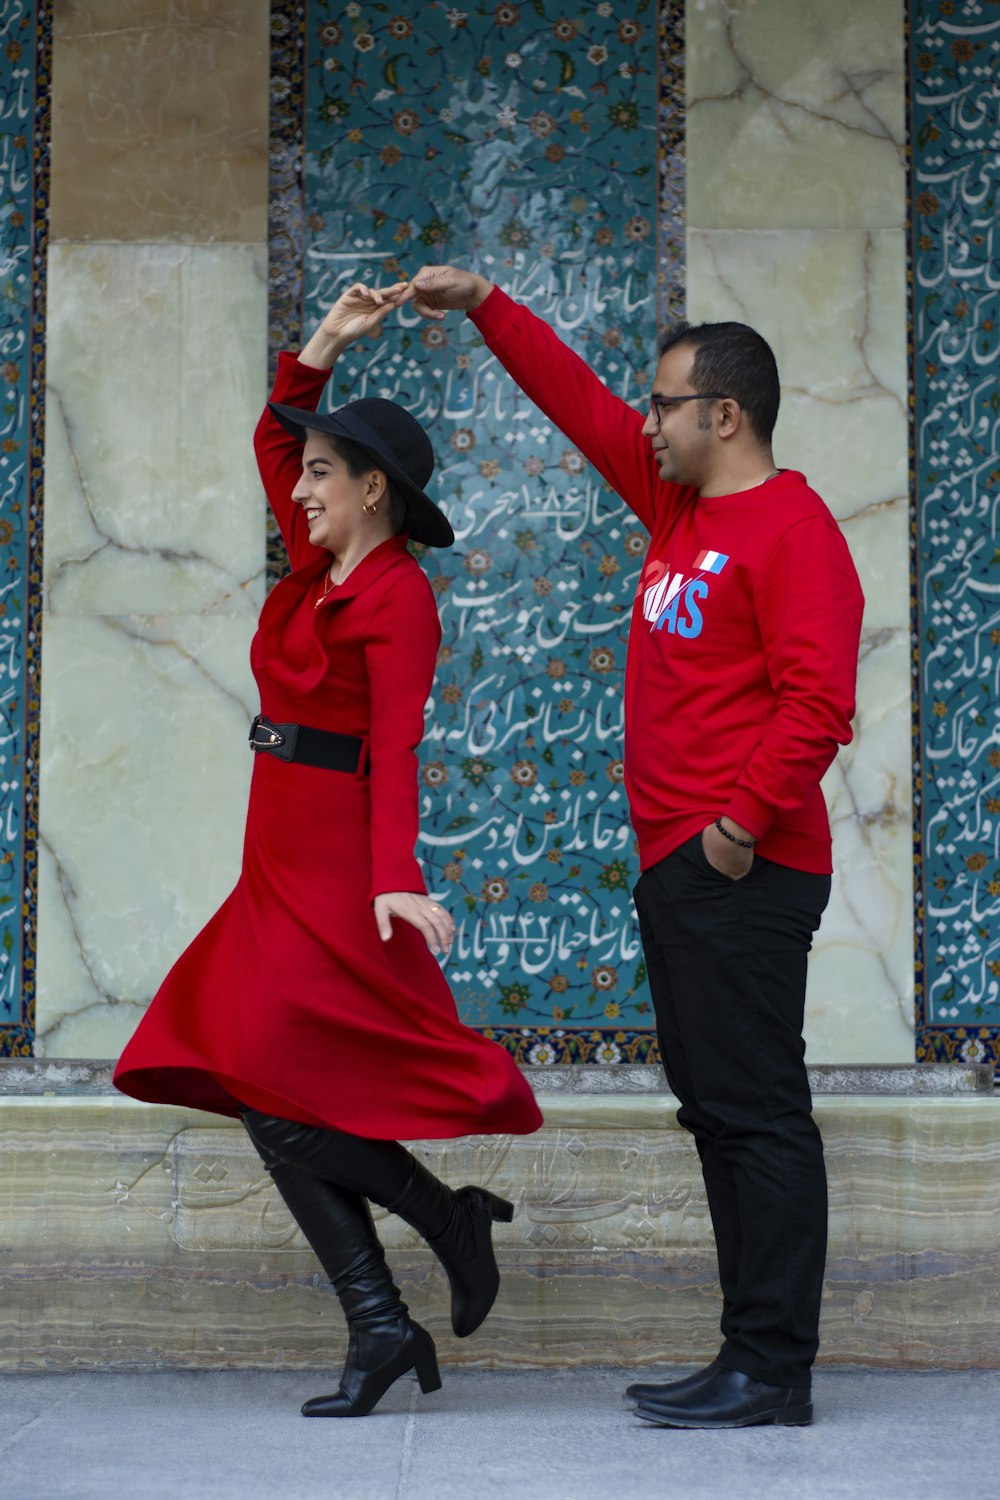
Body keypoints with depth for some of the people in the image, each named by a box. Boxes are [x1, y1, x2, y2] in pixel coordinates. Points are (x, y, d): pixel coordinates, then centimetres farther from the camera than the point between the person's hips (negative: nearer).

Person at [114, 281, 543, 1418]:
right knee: (272, 1096, 4)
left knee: (270, 1082, -14)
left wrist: (397, 879, -34)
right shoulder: (318, 568, 12)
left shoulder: (397, 599, -12)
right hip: (284, 865, 9)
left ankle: (450, 1216, 1)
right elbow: (273, 438, 25)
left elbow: (395, 749, -24)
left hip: (339, 867, -9)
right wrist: (326, 344, 17)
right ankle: (380, 1327, 5)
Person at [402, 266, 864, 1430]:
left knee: (756, 1113, -8)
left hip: (741, 871, -10)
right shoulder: (680, 504, 18)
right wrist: (485, 306, 26)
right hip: (675, 865, 10)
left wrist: (745, 821, -21)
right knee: (722, 1113, 10)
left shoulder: (793, 527, -10)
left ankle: (772, 1368, -5)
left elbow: (816, 701, -19)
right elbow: (580, 401, 26)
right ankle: (754, 1359, 15)